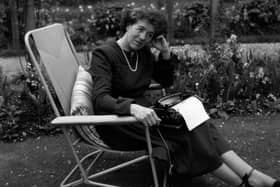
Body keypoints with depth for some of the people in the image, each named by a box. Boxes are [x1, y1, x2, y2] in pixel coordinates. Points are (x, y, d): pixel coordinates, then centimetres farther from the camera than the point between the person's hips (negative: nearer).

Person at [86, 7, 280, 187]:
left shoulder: (144, 53, 9)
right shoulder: (104, 54, -12)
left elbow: (166, 81, 18)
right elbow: (101, 99, -24)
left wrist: (166, 53, 0)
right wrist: (132, 107, -44)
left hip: (140, 110, 7)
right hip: (117, 122, -7)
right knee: (183, 132, -25)